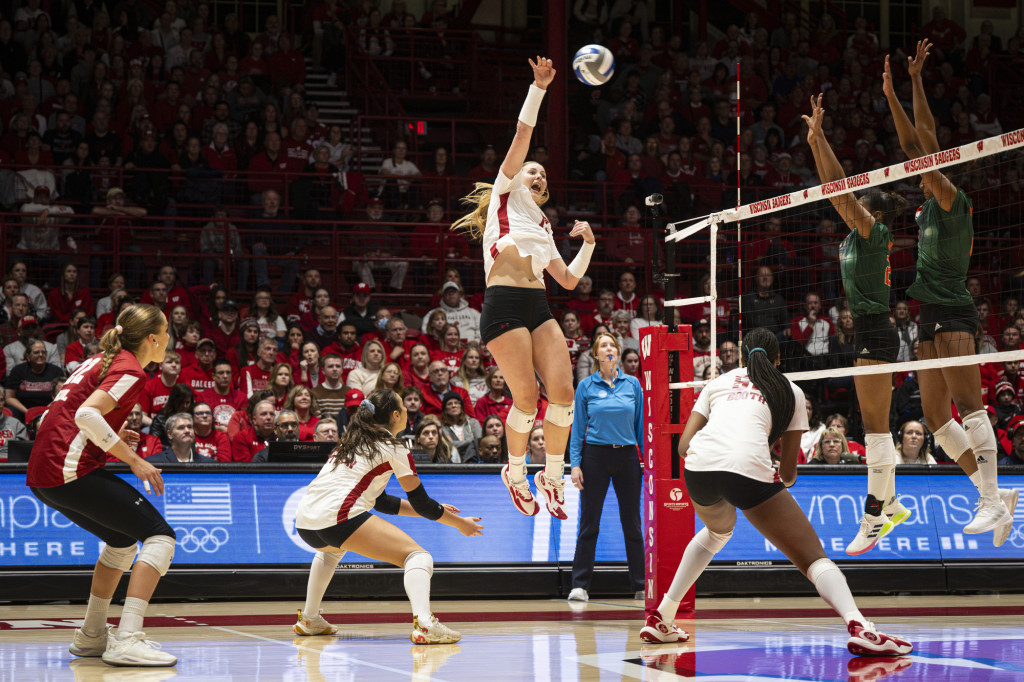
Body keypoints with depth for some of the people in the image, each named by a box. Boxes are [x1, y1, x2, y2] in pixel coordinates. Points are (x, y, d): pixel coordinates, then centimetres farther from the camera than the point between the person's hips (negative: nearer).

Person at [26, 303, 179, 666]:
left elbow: (56, 417, 21)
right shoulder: (130, 370, -6)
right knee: (160, 536, -8)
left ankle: (91, 635, 30)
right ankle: (127, 641, -20)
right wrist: (133, 459, -16)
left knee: (123, 541, 26)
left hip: (41, 476, 10)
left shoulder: (100, 361, 20)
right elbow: (86, 414, -20)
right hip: (73, 471, -10)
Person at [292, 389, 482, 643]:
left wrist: (433, 510, 36)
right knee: (418, 557, -6)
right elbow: (421, 503, 7)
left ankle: (309, 619, 39)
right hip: (338, 518, -8)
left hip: (304, 524, 8)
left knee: (331, 548, 43)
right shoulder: (393, 448, 5)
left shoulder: (352, 442, 27)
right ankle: (423, 624, -30)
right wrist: (459, 523, 22)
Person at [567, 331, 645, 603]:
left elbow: (641, 425, 8)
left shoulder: (632, 384, 5)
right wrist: (575, 463, -5)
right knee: (589, 523, -1)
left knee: (632, 522, 6)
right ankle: (579, 585, 3)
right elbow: (578, 428, 2)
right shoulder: (586, 386, 1)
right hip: (596, 456, -1)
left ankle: (641, 585, 12)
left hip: (627, 457, 2)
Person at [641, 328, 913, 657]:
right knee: (813, 556, 0)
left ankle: (661, 618, 35)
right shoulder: (790, 392, 24)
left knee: (717, 531, 37)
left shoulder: (718, 383, 30)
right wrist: (784, 478, 46)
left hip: (698, 464, 4)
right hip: (748, 466, -4)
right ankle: (858, 627, -26)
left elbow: (684, 445, 20)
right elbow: (788, 472, 23)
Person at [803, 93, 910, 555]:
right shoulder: (858, 235, 14)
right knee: (875, 427, 13)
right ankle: (891, 505, 19)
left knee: (875, 428, -9)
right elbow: (836, 193, 16)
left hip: (876, 334, -10)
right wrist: (815, 144, 11)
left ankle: (872, 519, -10)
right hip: (867, 334, 10)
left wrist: (819, 137, -15)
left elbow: (842, 188, -16)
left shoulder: (875, 233, -9)